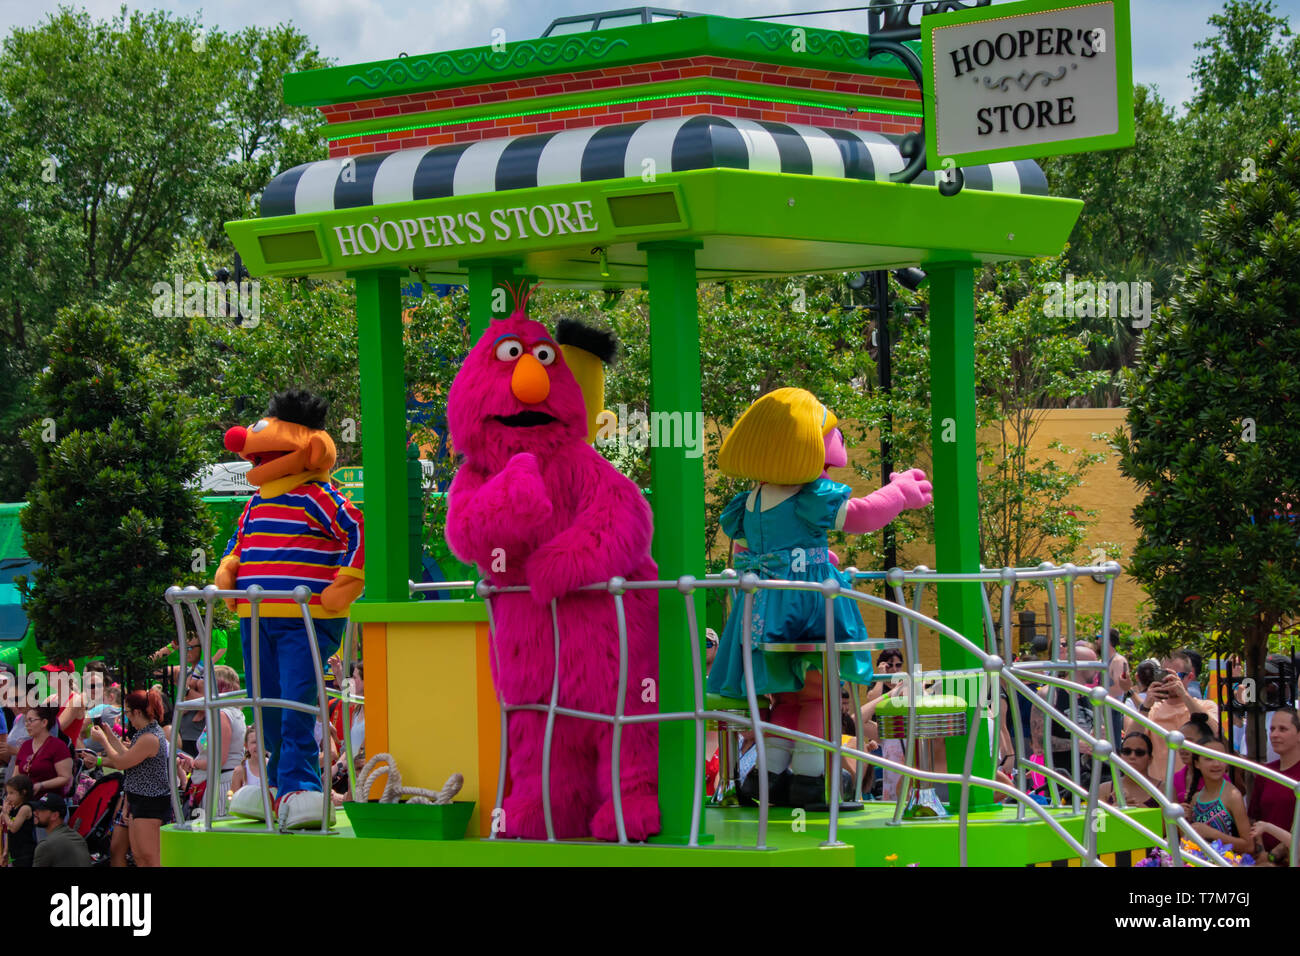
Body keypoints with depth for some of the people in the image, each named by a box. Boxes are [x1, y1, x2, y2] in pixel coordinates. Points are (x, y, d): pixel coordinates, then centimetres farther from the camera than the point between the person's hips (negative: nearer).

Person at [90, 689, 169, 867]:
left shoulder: (149, 738, -21)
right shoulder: (153, 731, 12)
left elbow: (121, 763, -15)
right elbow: (130, 757, 21)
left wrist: (103, 740, -2)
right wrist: (111, 738, 24)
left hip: (150, 803, -11)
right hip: (139, 802, 11)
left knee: (149, 857, -9)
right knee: (138, 856, 11)